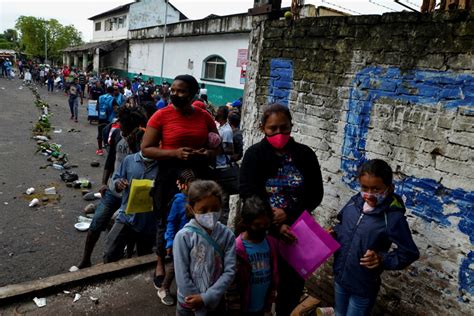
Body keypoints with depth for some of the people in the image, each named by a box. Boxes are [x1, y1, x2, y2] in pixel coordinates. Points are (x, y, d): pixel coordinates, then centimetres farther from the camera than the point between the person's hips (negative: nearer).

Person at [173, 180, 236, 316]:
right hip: (190, 304, -2)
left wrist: (206, 298, -18)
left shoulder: (227, 235, -11)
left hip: (216, 301, 2)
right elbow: (182, 277, -16)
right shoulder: (184, 237, -19)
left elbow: (230, 271, -12)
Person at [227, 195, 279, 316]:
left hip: (262, 306, 5)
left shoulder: (272, 244, -3)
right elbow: (232, 285, -16)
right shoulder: (237, 249, -20)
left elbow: (274, 275, 7)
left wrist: (270, 301, 10)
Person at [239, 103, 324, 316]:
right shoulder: (254, 154, -7)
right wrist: (275, 226, -21)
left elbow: (315, 194, -2)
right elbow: (248, 196, -13)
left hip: (297, 230, 2)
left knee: (294, 281, 14)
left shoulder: (305, 154, -1)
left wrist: (288, 213, -16)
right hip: (262, 230, -2)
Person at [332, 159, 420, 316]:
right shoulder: (354, 202, -8)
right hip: (340, 277, 5)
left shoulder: (394, 217, -23)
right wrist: (334, 233, -7)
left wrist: (382, 259, -26)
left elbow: (409, 253, -15)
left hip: (363, 287, -5)